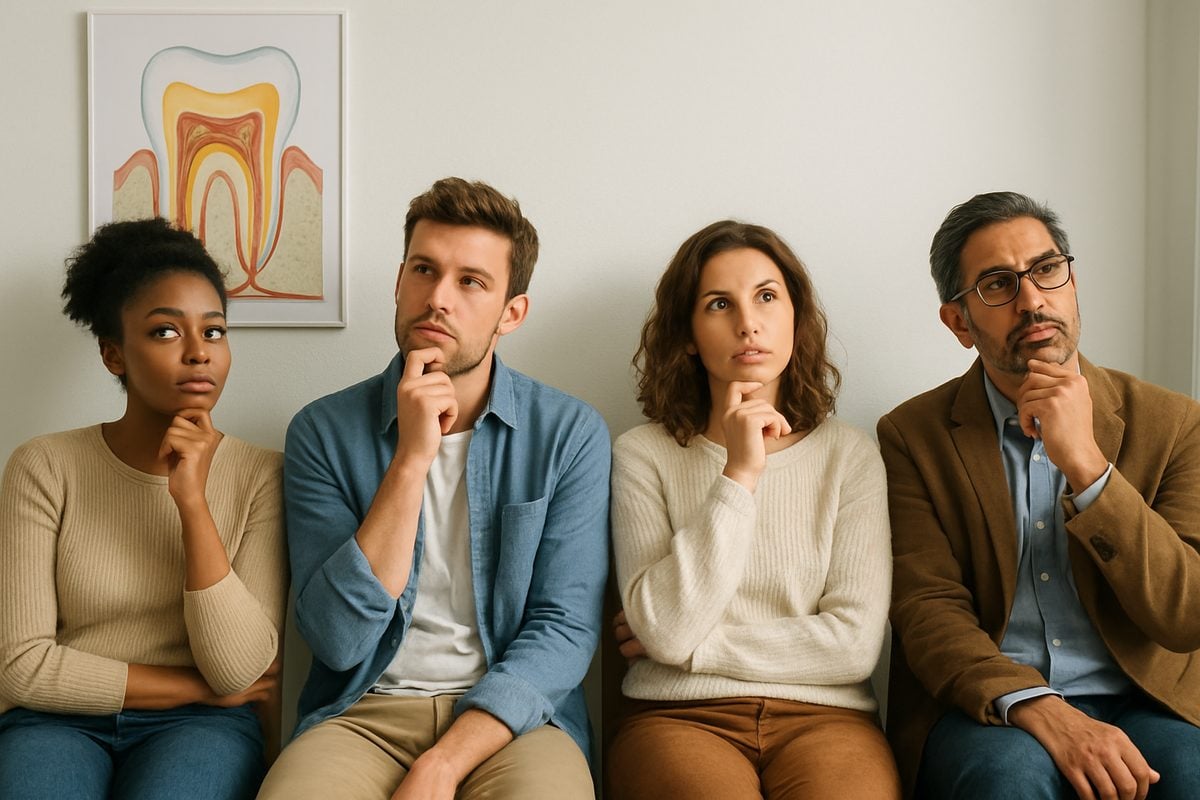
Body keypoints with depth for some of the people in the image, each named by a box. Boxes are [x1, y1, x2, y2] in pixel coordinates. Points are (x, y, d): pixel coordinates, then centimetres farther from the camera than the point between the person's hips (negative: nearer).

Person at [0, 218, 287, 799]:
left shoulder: (260, 476, -1)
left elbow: (239, 670, -10)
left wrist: (193, 501, -17)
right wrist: (200, 687, -6)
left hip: (196, 729, -1)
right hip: (59, 724, 1)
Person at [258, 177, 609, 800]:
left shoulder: (570, 434, -2)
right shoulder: (325, 432, -1)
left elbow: (565, 628, -6)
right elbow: (339, 640, -10)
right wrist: (412, 458, -18)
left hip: (506, 716, 0)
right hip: (362, 712, 1)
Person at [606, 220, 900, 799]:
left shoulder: (849, 455, 7)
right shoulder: (643, 456, 4)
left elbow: (854, 643, -1)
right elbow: (665, 630, -9)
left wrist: (692, 644, -3)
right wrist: (739, 475, -12)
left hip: (823, 715, 1)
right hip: (680, 717, -1)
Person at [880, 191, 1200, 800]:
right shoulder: (914, 436, 3)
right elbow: (929, 610, -6)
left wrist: (1086, 464, -17)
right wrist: (1039, 708, -25)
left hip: (1144, 704, 1)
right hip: (985, 710, -1)